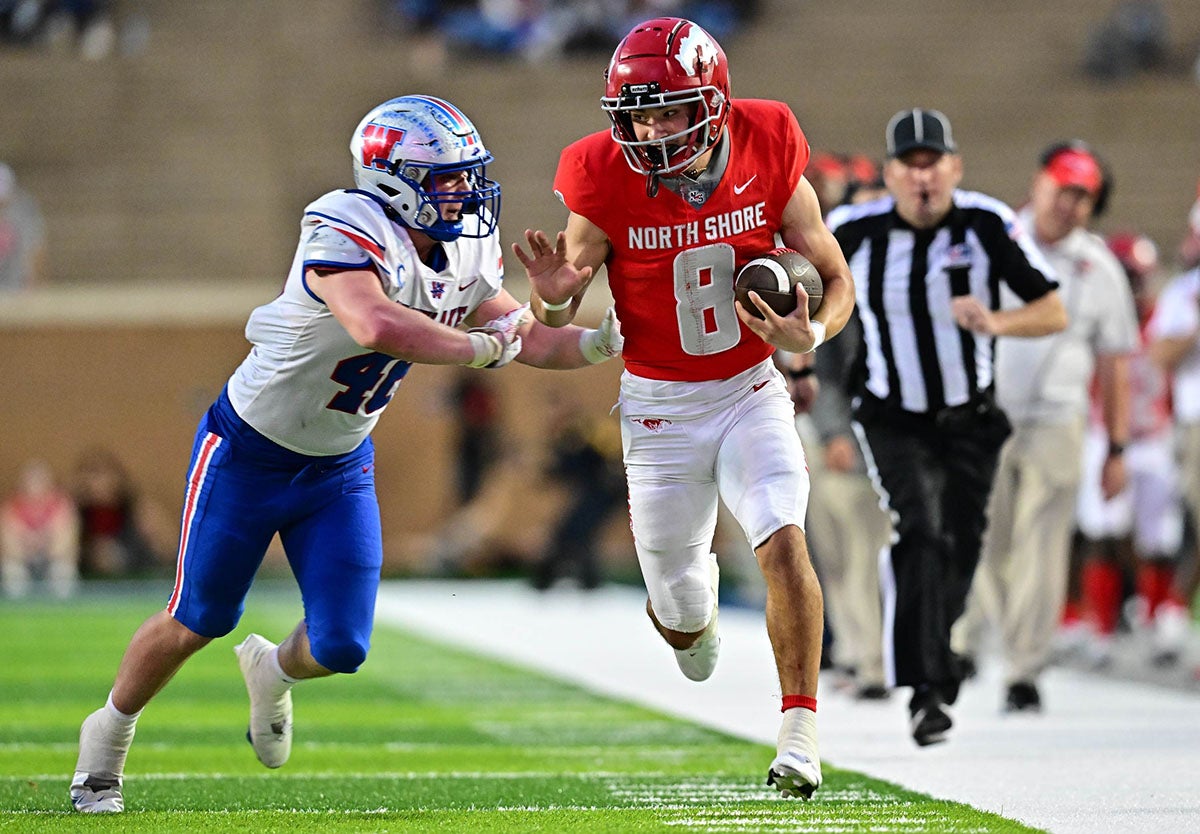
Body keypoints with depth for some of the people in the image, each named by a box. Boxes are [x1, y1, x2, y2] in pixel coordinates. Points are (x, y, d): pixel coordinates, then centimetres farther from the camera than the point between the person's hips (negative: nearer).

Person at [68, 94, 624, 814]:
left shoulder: (466, 253, -6)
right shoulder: (347, 234, -31)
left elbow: (526, 338, 0)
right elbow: (377, 326, -48)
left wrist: (601, 343, -18)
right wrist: (479, 348, -37)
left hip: (341, 465, 6)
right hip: (250, 450, -6)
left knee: (341, 647, -2)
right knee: (198, 623, 8)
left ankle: (273, 672, 34)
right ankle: (110, 736, 35)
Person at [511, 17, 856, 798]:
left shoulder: (767, 157, -14)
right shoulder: (606, 184, -17)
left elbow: (836, 280, -3)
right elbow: (557, 321, -7)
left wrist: (811, 334, -25)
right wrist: (554, 297, -32)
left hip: (751, 392, 0)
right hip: (659, 406, 0)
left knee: (783, 542, -25)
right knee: (681, 618, 8)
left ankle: (799, 732, -15)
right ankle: (695, 596, 47)